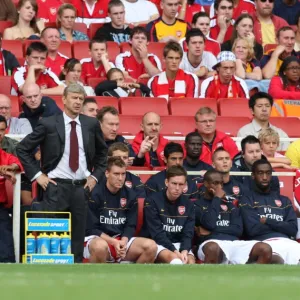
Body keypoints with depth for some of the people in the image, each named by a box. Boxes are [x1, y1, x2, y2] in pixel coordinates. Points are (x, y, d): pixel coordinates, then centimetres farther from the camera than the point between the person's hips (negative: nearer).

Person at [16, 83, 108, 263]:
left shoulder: (92, 124, 7)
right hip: (56, 187, -3)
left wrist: (95, 176, 9)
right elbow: (22, 149, 2)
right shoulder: (48, 124, -2)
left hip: (82, 187, 3)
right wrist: (37, 174, -4)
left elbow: (103, 152, 21)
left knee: (78, 238, 5)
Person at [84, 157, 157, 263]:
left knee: (151, 246, -19)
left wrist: (123, 241, -14)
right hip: (97, 239, -5)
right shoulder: (94, 194, -10)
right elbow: (91, 229, -10)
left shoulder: (130, 195, 5)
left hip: (122, 240, 5)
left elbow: (131, 226, 8)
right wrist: (114, 242, -21)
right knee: (100, 246, -41)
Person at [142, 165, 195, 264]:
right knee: (175, 259, -35)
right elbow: (156, 233, -15)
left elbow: (188, 233, 0)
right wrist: (175, 252, -24)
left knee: (190, 261, -28)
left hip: (178, 244, 4)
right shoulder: (152, 201, -10)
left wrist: (184, 251, -22)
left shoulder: (188, 205, 5)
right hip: (157, 244, -4)